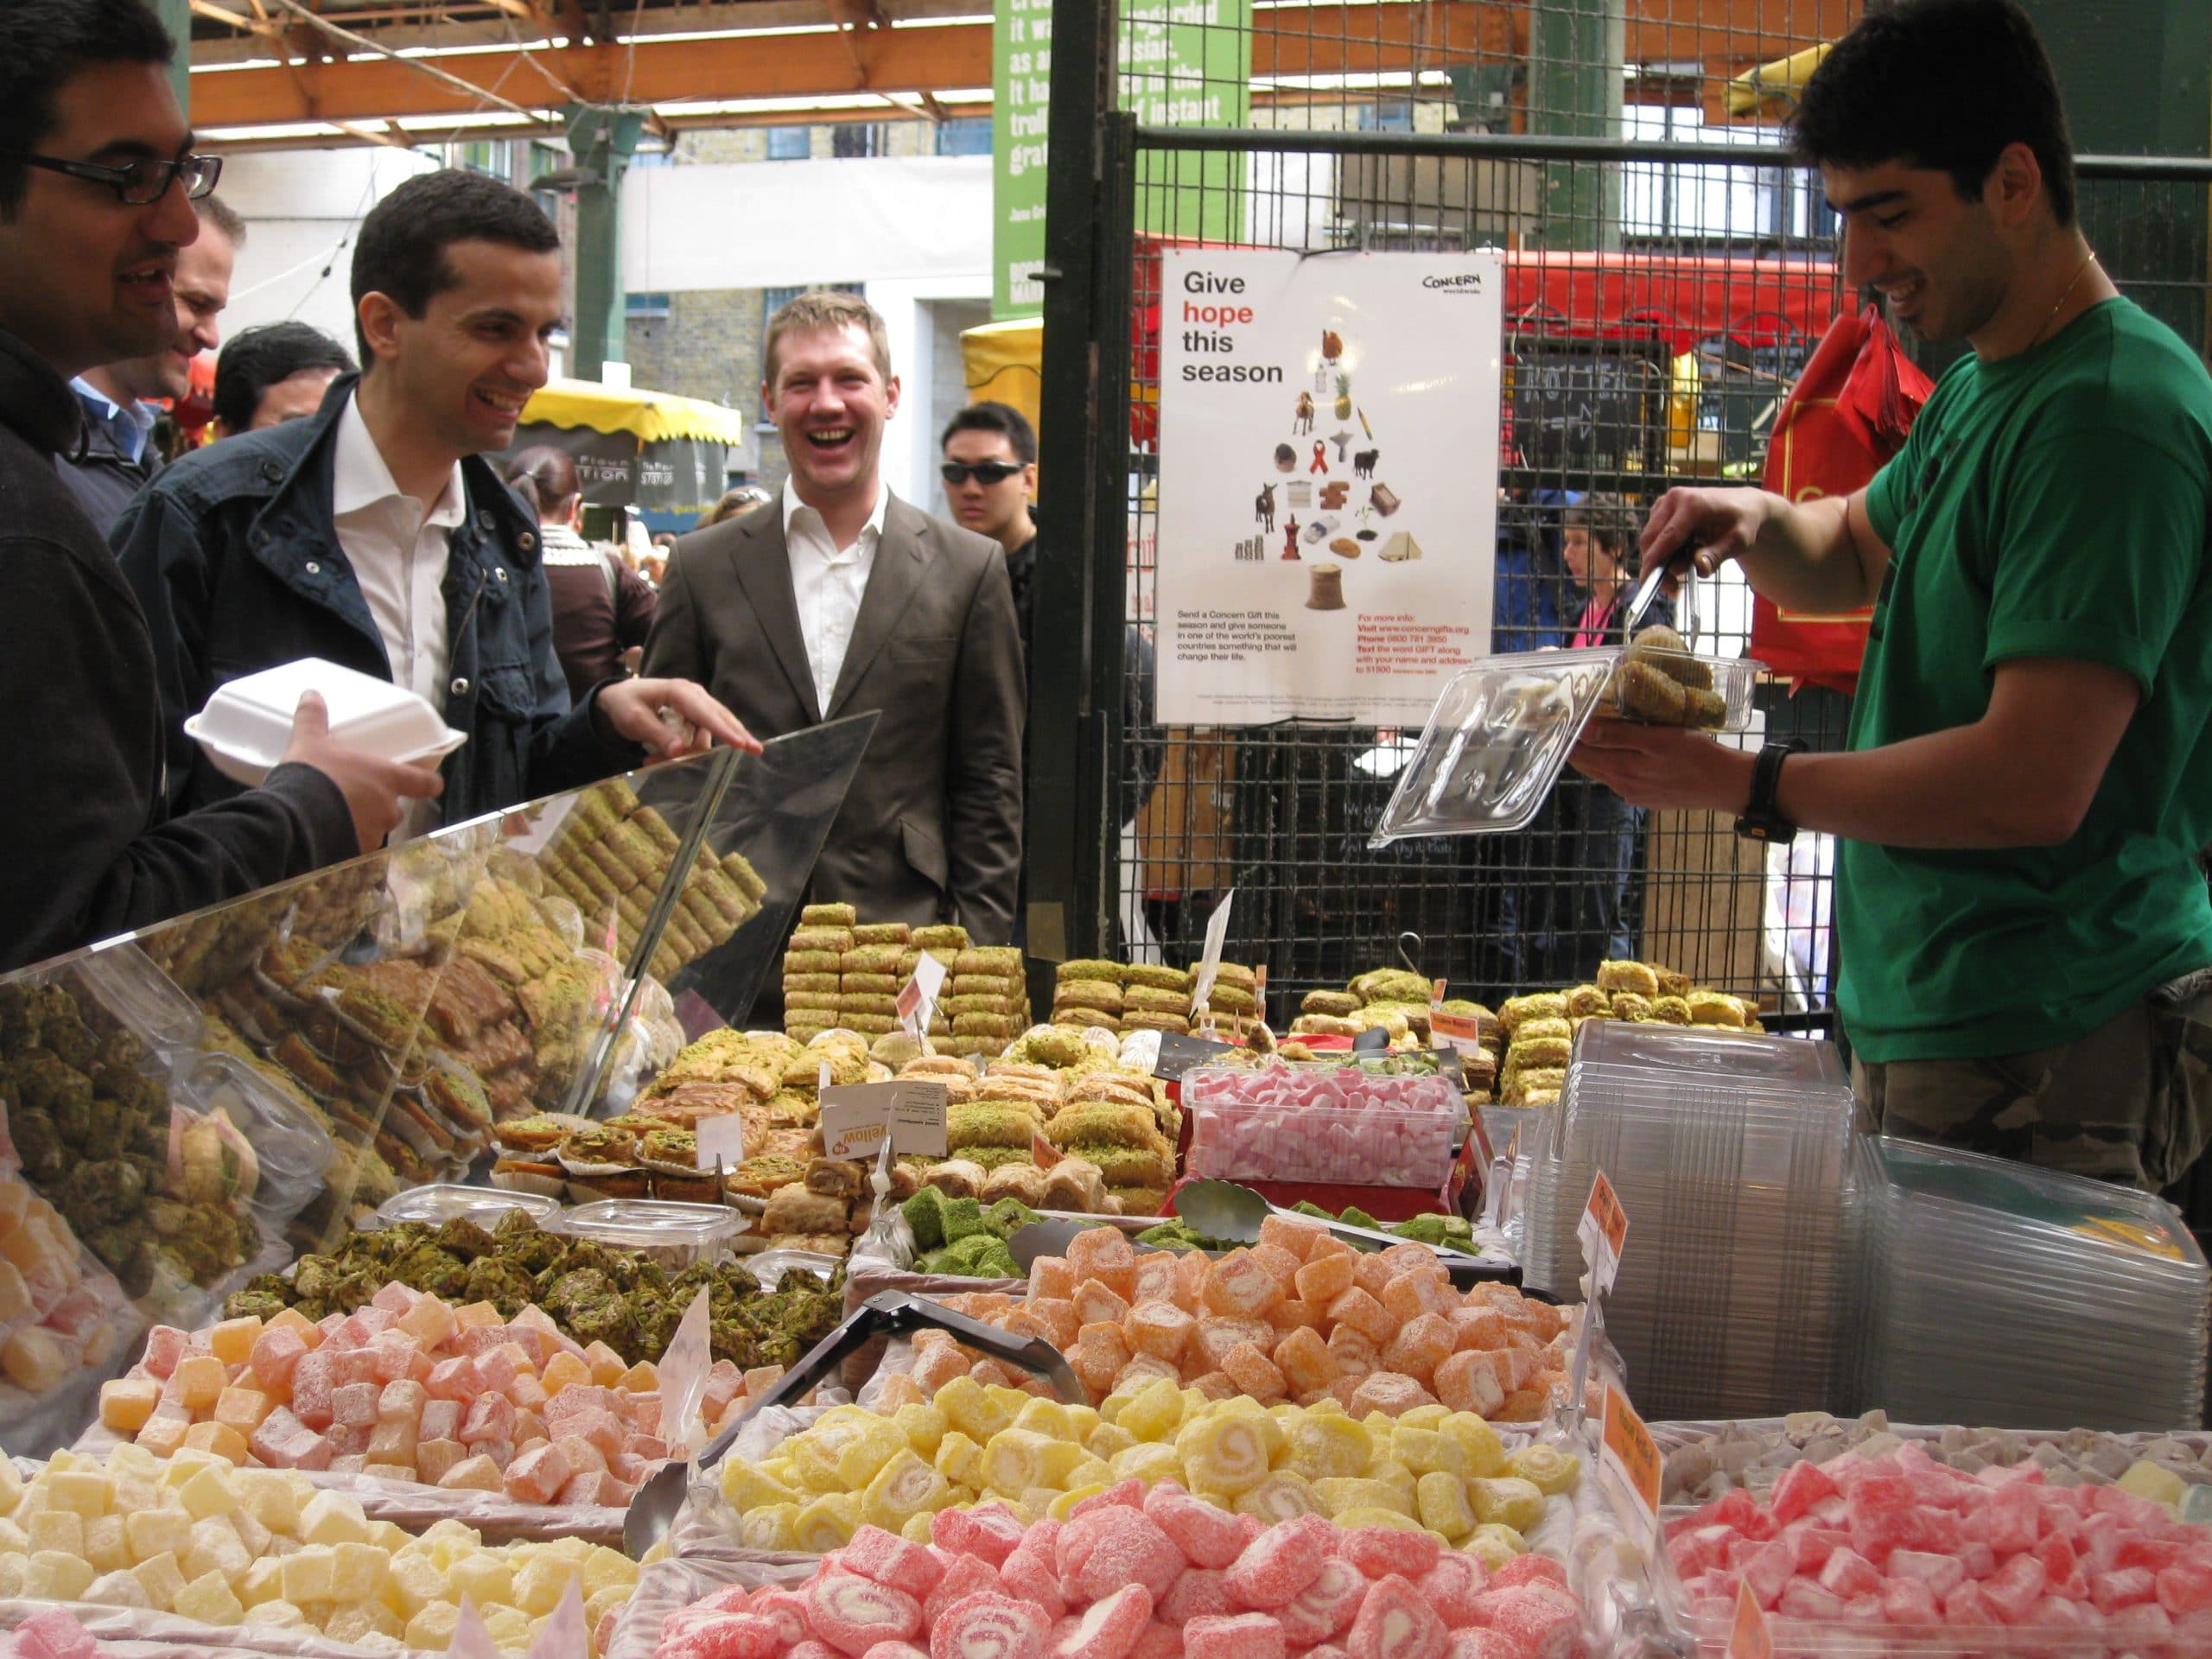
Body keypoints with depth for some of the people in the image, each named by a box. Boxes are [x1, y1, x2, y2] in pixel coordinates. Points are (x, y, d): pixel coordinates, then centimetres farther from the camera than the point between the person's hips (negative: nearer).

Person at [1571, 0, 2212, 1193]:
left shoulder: (2110, 415, -20)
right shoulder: (1981, 379, 12)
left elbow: (2035, 783, -27)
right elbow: (1857, 556, 29)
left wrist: (1746, 784, -19)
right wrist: (1761, 524, 6)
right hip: (1924, 1013, 10)